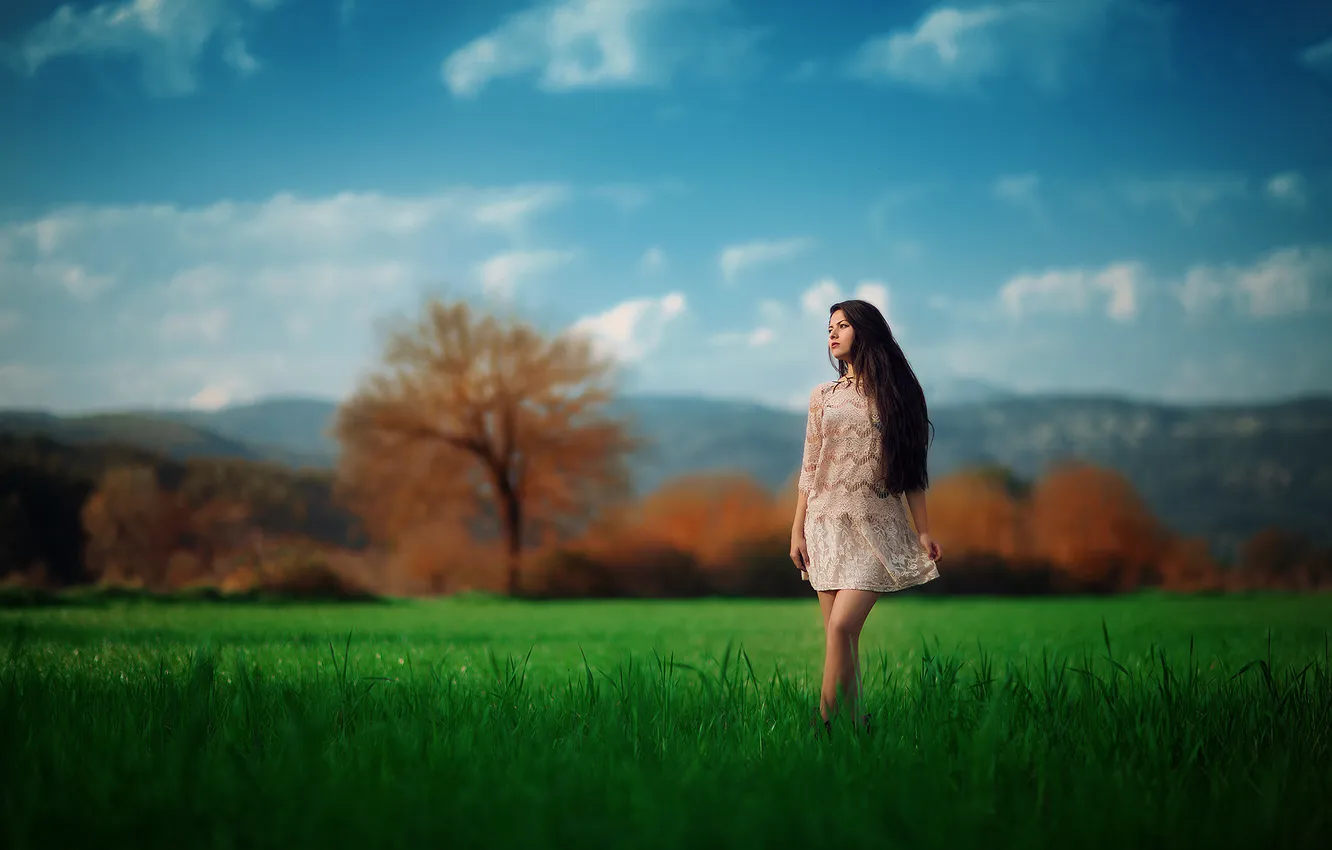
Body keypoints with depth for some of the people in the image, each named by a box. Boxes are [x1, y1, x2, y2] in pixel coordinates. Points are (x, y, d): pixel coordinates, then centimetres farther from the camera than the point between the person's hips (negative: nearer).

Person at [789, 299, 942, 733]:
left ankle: (826, 723, -14)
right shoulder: (823, 396, 11)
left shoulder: (895, 394, 5)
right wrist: (797, 531, 5)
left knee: (842, 625, -18)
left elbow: (911, 471, 5)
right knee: (840, 636, 0)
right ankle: (853, 722, 6)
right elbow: (809, 468, 11)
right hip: (827, 521, 3)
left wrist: (924, 531, 0)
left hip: (876, 525, -3)